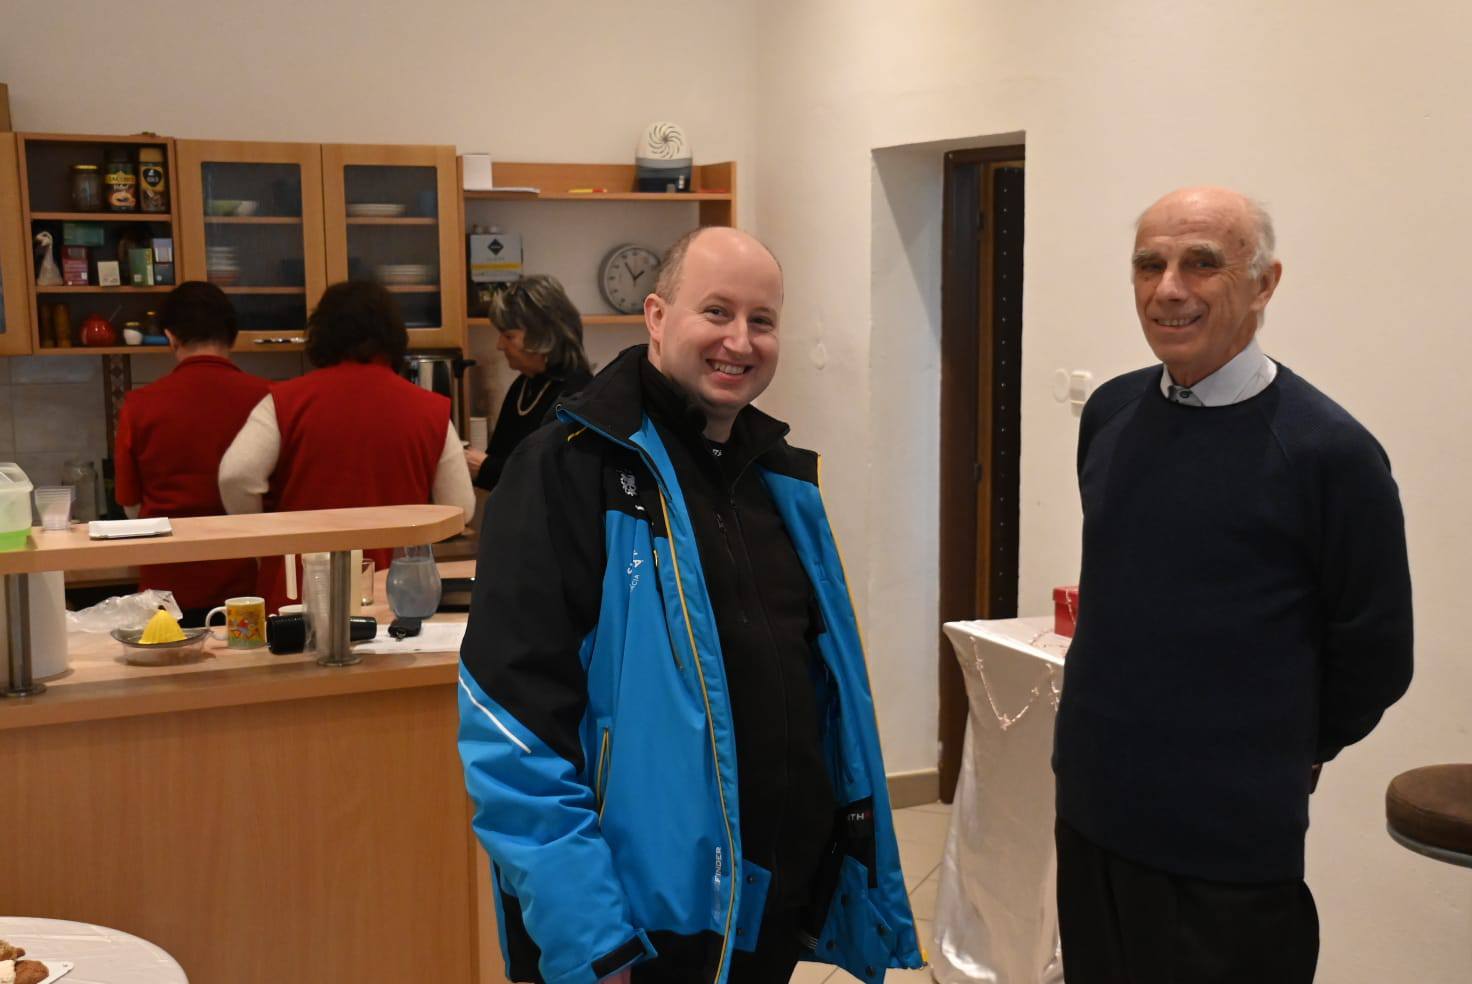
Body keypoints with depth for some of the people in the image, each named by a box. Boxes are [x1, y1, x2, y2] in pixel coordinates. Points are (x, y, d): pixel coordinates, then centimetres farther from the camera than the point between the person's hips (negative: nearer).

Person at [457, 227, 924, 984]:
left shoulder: (782, 474, 10)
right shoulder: (570, 467, -13)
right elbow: (516, 712, -19)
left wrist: (857, 853, 15)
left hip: (781, 902, 7)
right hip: (642, 918, -7)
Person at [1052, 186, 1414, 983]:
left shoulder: (1329, 451, -15)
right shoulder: (1109, 414, 2)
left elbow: (1373, 654, -7)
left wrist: (1281, 754, 6)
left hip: (1230, 845, -5)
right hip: (1087, 809, 5)